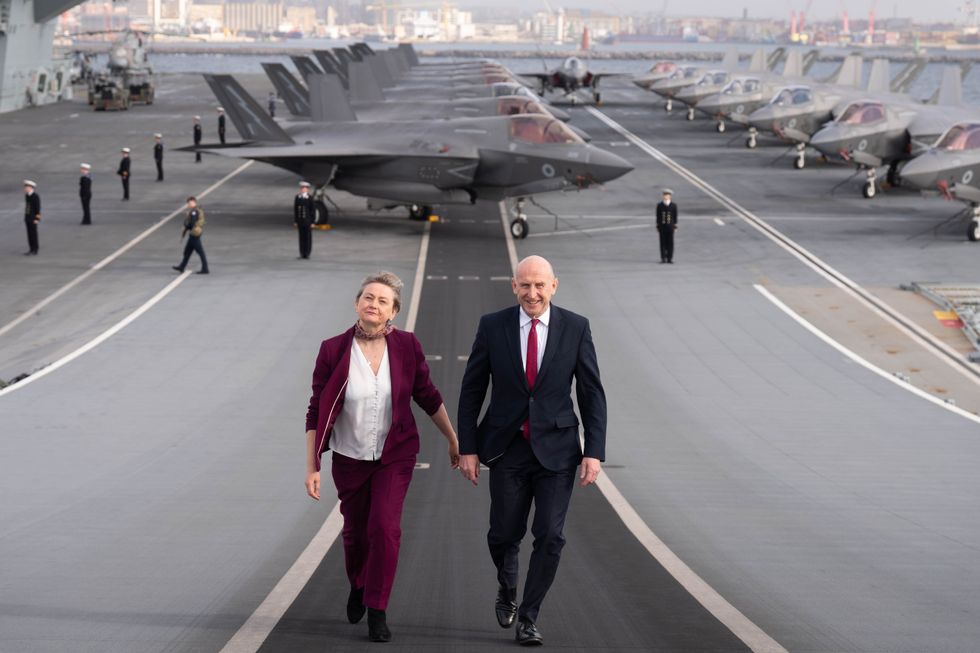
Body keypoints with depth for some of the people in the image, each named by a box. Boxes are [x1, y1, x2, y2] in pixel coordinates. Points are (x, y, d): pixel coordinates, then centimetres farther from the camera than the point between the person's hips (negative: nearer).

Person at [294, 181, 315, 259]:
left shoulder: (310, 198, -8)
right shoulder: (297, 197, 3)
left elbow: (313, 210, -6)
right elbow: (295, 210, 7)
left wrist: (312, 222, -9)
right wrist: (295, 221, 5)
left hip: (308, 221, -3)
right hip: (300, 220, 3)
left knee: (308, 237, 1)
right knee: (301, 237, 5)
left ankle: (307, 253, 6)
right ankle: (302, 253, 10)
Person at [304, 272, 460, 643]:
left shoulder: (406, 347, -9)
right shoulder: (333, 351, -11)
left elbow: (428, 397, 5)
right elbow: (317, 413, -5)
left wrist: (453, 440, 12)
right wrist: (312, 466, -8)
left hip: (395, 456, -1)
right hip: (350, 457, 1)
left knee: (385, 527, -15)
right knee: (355, 531, 13)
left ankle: (377, 610, -3)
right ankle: (358, 587, 44)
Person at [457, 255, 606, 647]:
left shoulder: (575, 328, -3)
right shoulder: (493, 327, -2)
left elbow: (592, 393, -1)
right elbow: (471, 391, 2)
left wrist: (595, 451, -7)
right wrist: (467, 447, -2)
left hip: (556, 449, 0)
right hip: (508, 449, 1)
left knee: (550, 536, -6)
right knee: (504, 535, 7)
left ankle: (528, 618, 8)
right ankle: (507, 587, 38)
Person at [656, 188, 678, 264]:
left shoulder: (673, 206, 2)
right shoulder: (659, 206, 2)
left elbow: (675, 216, 5)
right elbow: (658, 216, 4)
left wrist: (675, 226, 1)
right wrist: (657, 226, 2)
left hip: (670, 226, 0)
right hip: (662, 226, 0)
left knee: (670, 243, 2)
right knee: (663, 242, 2)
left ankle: (670, 258, 7)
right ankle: (663, 258, 7)